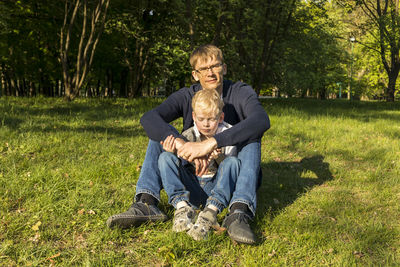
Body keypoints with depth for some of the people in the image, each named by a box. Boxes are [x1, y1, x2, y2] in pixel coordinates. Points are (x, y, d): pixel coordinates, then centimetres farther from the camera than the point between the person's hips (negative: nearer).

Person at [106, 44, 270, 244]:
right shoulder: (187, 97, -4)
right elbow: (148, 118, -23)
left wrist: (211, 143, -44)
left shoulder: (241, 93, -9)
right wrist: (184, 146, -41)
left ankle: (239, 212, -45)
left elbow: (261, 120, -32)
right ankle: (146, 203, -30)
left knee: (251, 135, -27)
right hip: (196, 174, 2)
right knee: (161, 132, -13)